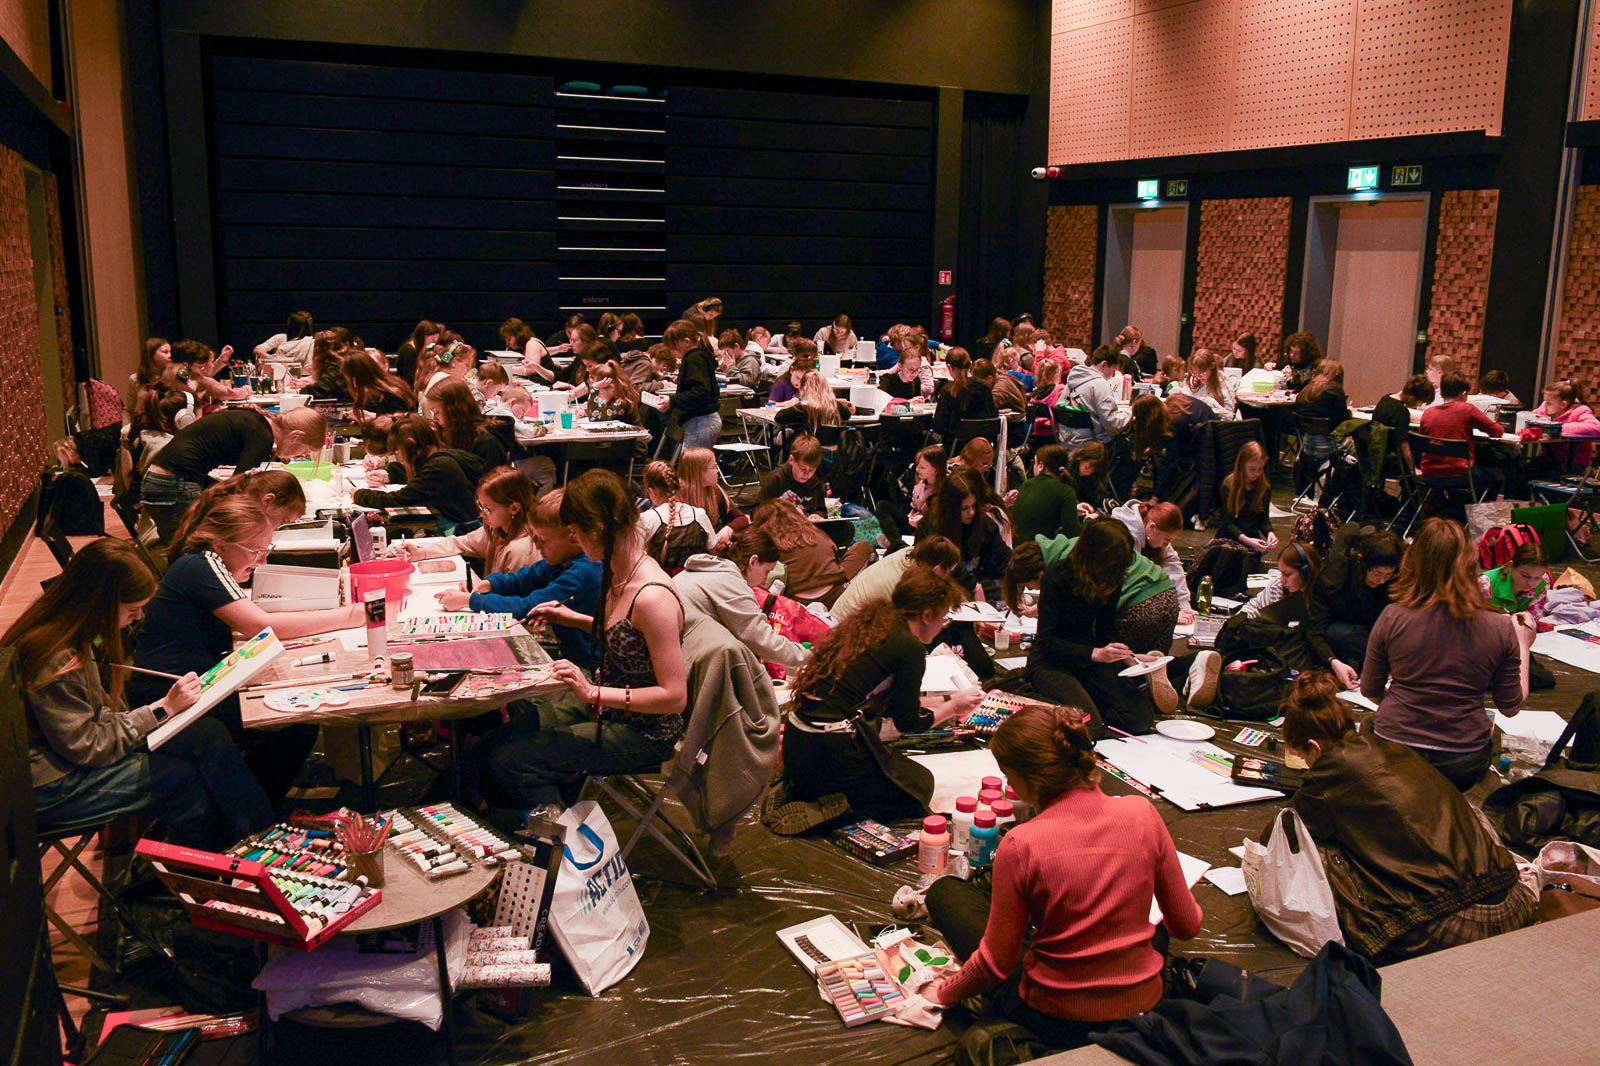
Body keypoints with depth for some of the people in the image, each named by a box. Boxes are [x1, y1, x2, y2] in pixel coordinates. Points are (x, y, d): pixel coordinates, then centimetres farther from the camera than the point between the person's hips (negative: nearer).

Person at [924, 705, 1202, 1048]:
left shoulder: (1020, 846, -22)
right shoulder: (1141, 812, -12)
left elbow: (996, 964, -13)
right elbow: (1187, 925, -1)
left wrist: (943, 992, 6)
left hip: (1058, 1023, -4)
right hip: (1144, 1004, 4)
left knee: (945, 891, 13)